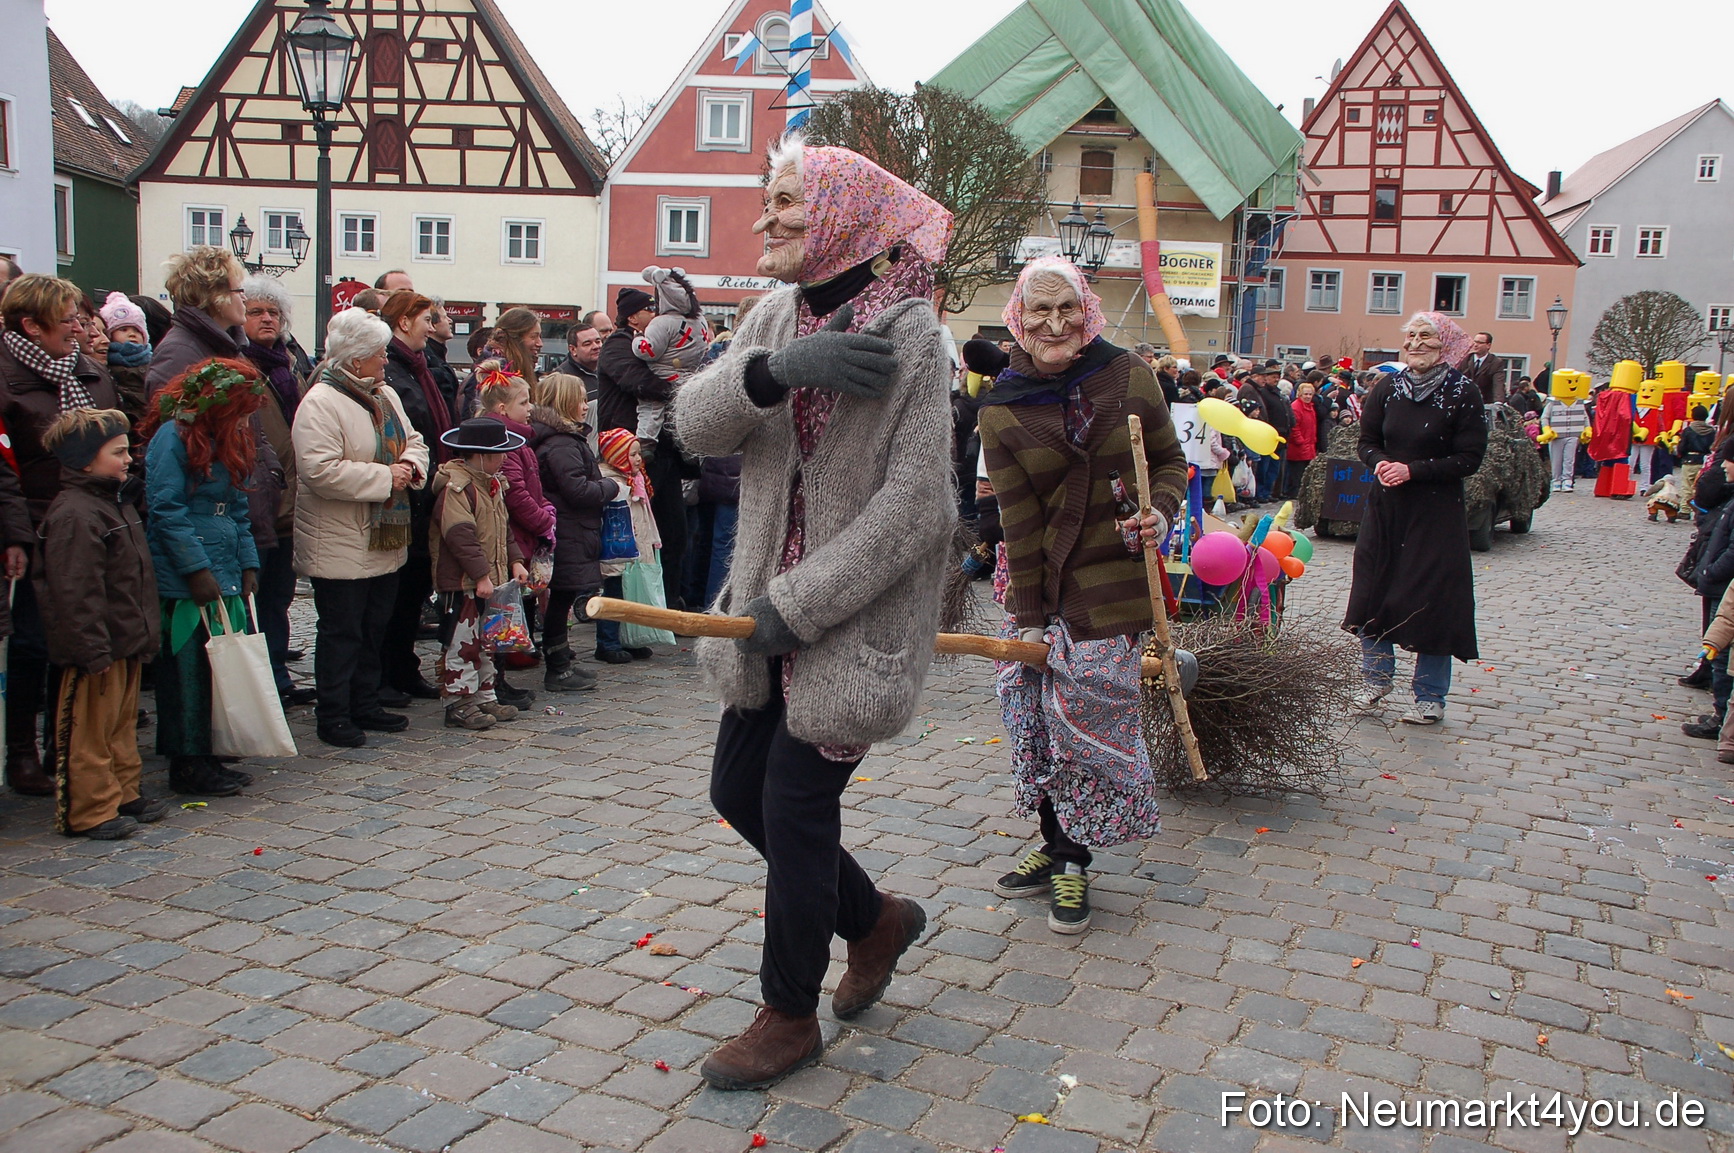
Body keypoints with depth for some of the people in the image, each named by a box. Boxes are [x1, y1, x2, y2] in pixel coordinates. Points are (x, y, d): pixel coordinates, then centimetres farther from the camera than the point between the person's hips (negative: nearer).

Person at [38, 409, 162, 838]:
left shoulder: (117, 501, 13)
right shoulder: (74, 515, -20)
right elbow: (74, 593, -24)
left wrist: (144, 633, 23)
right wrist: (94, 652, -24)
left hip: (126, 644, 10)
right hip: (97, 650, -10)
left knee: (122, 725, 18)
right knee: (90, 733, 1)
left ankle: (124, 795, 29)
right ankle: (90, 812, 9)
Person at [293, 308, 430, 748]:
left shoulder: (385, 396, 12)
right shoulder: (320, 403, -16)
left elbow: (413, 442, 19)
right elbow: (319, 469, -26)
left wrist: (410, 465, -5)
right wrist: (384, 477, -22)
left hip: (384, 542, 8)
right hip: (339, 544, -8)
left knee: (374, 628, 16)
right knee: (342, 632, 0)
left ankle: (366, 706, 28)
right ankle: (334, 717, 11)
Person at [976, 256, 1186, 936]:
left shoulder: (1128, 376, -3)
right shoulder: (1002, 411, -4)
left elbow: (1169, 460, 9)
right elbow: (1019, 520, -7)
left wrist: (1161, 512, -13)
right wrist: (1029, 616, -8)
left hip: (1112, 581, -1)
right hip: (1038, 582, 2)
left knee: (1092, 722, 0)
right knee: (1035, 720, 6)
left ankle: (1075, 866, 17)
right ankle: (1055, 849, 27)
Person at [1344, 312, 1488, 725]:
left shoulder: (1463, 394, -8)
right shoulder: (1387, 388, 4)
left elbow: (1469, 458, -10)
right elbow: (1368, 442, 9)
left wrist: (1413, 470, -18)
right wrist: (1379, 463, -13)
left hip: (1437, 512, -4)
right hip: (1385, 506, 4)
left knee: (1432, 597, -1)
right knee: (1373, 590, 6)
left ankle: (1430, 697, 11)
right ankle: (1378, 678, 25)